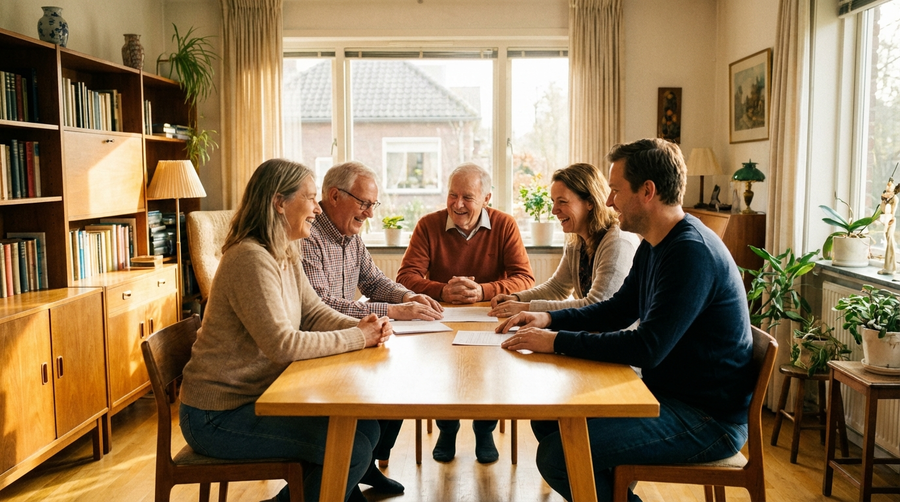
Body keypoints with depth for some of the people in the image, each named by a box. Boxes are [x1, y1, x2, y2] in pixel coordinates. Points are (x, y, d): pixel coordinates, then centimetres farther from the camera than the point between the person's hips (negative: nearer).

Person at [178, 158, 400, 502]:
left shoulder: (286, 256, 8)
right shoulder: (251, 259, -23)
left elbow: (314, 313, 7)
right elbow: (282, 344, -29)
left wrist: (361, 326, -12)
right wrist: (357, 338, -21)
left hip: (260, 395, 9)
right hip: (218, 418, -9)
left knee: (365, 427, 5)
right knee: (352, 448, -16)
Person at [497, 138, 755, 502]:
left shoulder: (692, 253, -23)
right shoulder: (654, 246, 9)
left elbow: (647, 348, -29)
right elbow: (619, 309, 18)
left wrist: (556, 342, -23)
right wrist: (549, 319, 4)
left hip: (708, 418, -10)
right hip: (665, 393, 10)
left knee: (558, 455, -20)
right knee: (547, 417, 9)